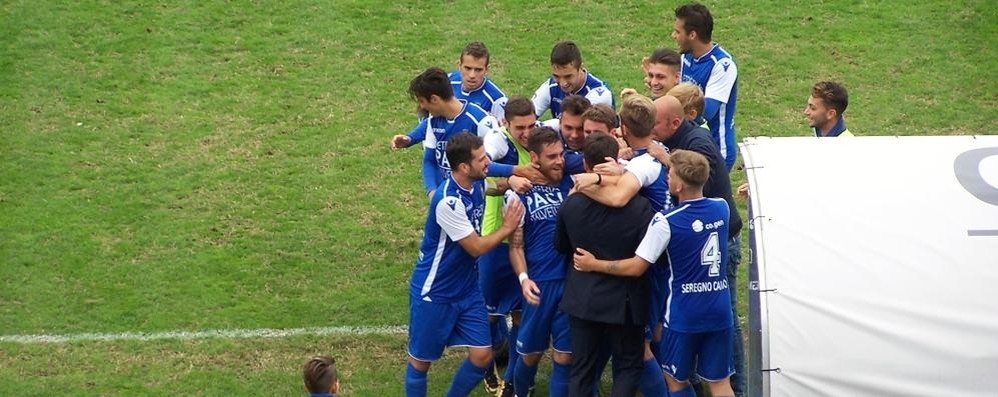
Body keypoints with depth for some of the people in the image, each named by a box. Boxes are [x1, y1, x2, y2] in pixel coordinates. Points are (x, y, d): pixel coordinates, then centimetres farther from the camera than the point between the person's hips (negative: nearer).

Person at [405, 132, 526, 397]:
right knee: (421, 361, 6)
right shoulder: (448, 202, -29)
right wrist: (507, 228, -9)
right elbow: (477, 248, -21)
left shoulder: (476, 185, -4)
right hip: (434, 294, -7)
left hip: (467, 290, 8)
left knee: (482, 356, 3)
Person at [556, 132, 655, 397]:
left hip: (582, 300, 3)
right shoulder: (639, 207, -19)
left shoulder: (571, 204, -7)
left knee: (582, 369, 13)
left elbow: (561, 247, 8)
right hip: (624, 302, -3)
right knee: (629, 366, 13)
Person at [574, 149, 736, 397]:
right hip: (720, 311, 4)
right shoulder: (721, 208, -2)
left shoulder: (666, 222, -17)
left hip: (684, 314, -4)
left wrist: (594, 265, 2)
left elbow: (635, 267, -12)